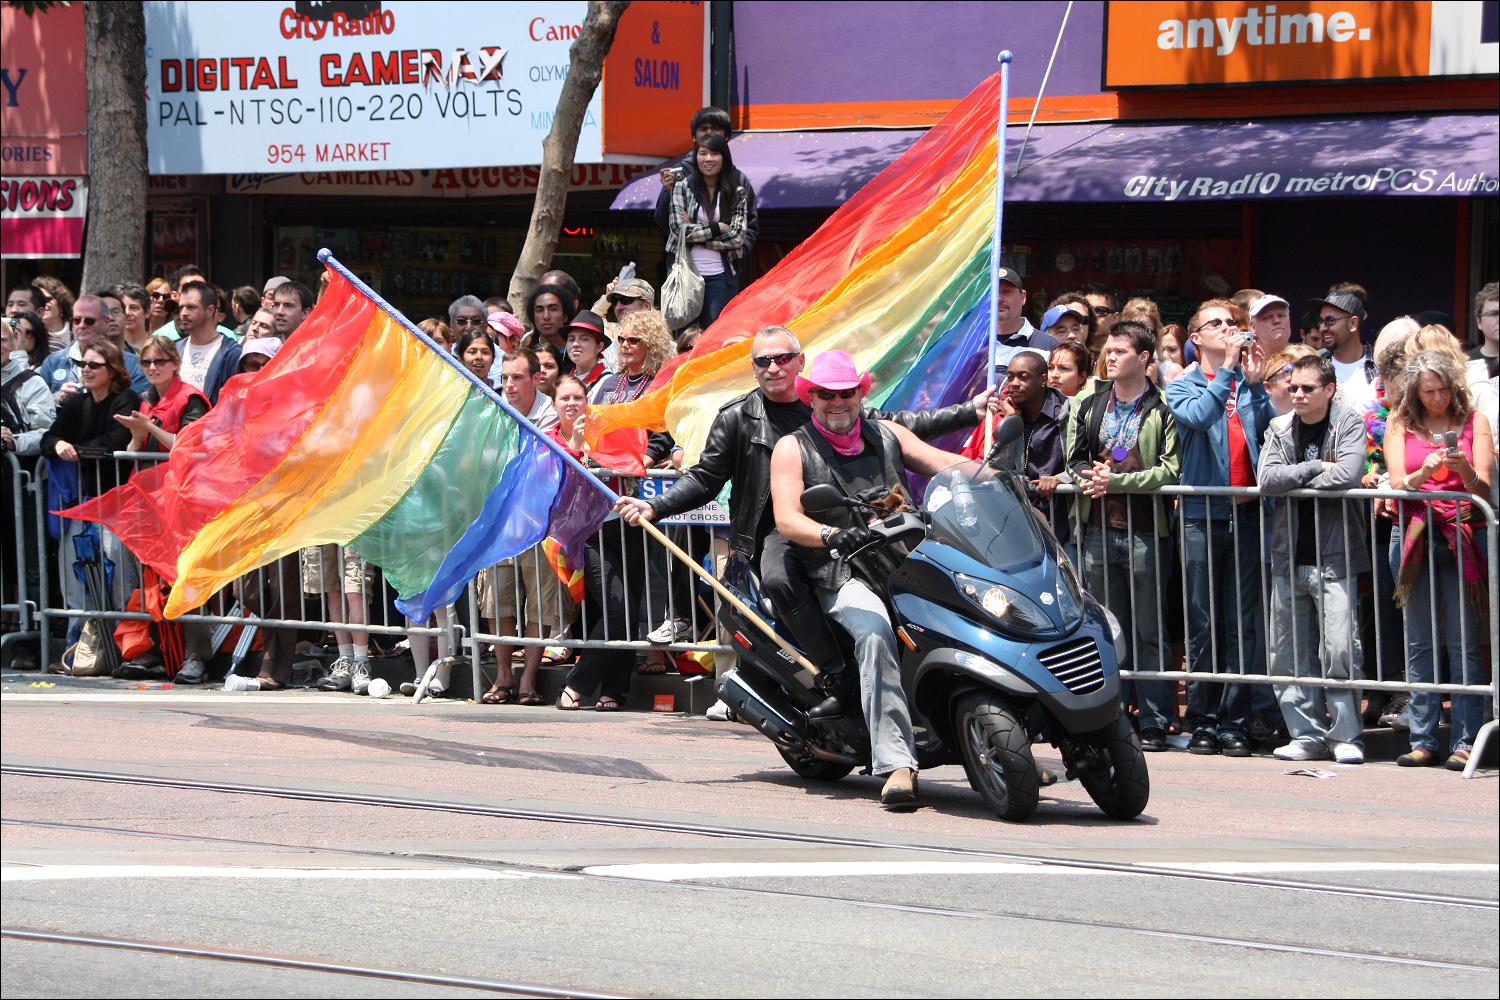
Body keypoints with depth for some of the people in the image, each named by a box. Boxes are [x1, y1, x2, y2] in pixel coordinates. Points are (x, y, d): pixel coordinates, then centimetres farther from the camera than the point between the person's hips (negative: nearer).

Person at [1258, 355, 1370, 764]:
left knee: (1339, 652, -10)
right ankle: (1308, 735, 12)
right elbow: (1267, 478, -5)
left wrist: (1296, 480, -6)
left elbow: (1348, 474, -17)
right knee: (1288, 654, 4)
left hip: (1334, 557, -5)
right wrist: (1317, 468, -10)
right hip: (1289, 559, 5)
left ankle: (1346, 736, -1)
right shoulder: (1280, 429, 10)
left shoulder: (1349, 423, -1)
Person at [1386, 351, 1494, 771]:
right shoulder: (1400, 424, 10)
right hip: (1417, 540, 2)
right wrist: (1423, 473, -20)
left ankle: (1465, 742, -6)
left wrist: (1464, 469, -21)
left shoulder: (1473, 421, 5)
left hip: (1461, 541, -2)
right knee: (1419, 645, 1)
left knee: (1463, 646, -6)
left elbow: (1484, 489, 0)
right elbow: (1397, 484, 1)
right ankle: (1423, 740, 4)